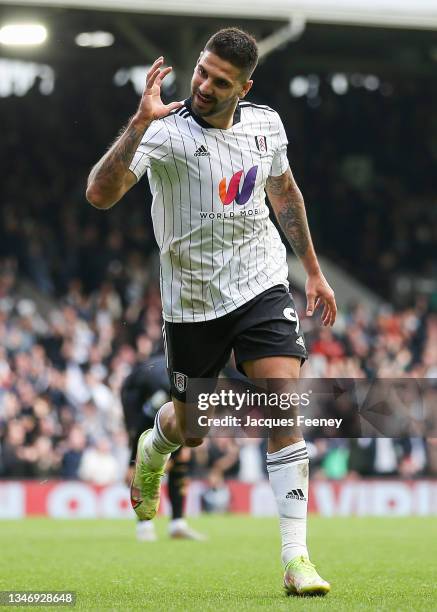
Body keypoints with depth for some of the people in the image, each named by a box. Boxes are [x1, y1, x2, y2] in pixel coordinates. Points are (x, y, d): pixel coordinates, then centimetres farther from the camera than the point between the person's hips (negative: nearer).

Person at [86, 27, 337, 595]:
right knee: (189, 429, 13)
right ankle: (151, 452, 53)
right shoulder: (166, 131, -18)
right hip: (192, 303, -2)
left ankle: (296, 558, -13)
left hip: (261, 290, 2)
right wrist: (140, 122, -42)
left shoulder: (266, 124, -3)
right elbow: (100, 194, -33)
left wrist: (313, 270, 21)